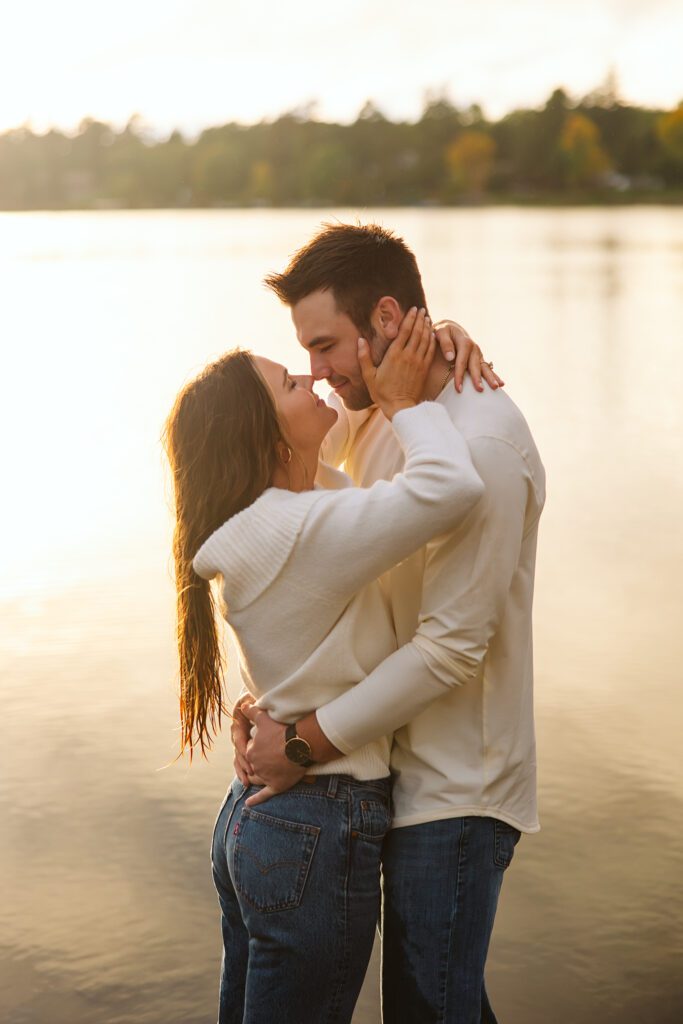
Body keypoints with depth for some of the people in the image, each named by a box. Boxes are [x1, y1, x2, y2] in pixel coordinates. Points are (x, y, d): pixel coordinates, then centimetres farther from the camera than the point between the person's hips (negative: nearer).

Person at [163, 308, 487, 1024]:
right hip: (320, 838, -9)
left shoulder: (253, 525, 5)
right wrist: (401, 400, -19)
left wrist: (436, 344, 5)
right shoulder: (303, 531, -23)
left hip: (249, 814, 9)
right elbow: (452, 488, -38)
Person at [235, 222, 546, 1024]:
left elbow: (451, 646, -23)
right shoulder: (372, 420, 8)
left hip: (455, 791, -8)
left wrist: (306, 741, -19)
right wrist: (269, 702, -2)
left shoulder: (480, 444, -22)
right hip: (408, 769, 8)